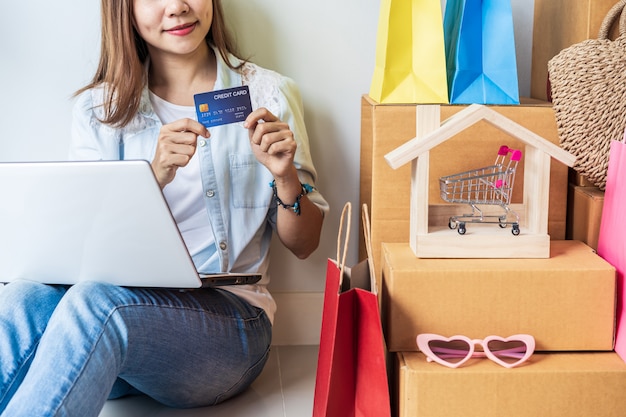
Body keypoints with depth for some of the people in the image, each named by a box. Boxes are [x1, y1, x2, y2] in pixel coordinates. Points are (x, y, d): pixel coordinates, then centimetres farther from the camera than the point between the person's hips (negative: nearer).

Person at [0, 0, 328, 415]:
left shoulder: (267, 95, 6)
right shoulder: (101, 108, 9)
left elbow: (303, 244, 9)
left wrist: (285, 176, -12)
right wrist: (153, 177, -19)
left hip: (227, 314, -2)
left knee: (94, 301, -34)